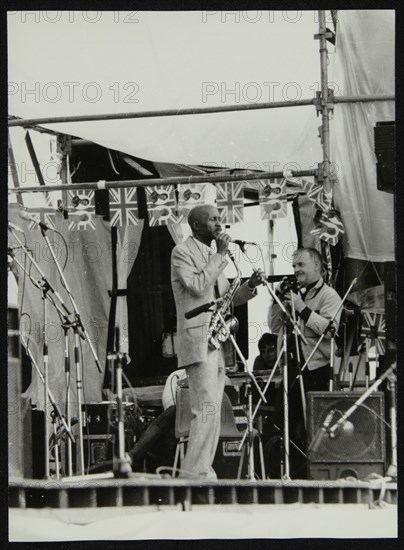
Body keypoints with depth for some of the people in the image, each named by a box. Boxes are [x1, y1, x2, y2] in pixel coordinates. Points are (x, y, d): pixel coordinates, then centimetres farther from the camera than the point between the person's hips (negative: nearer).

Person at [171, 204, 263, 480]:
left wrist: (250, 285, 5)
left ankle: (201, 471, 9)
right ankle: (195, 472, -16)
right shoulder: (182, 252, -4)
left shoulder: (213, 256, 22)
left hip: (217, 342, 9)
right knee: (207, 409, -17)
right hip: (198, 340, -9)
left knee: (212, 412, 7)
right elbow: (197, 286, -19)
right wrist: (221, 255, -13)